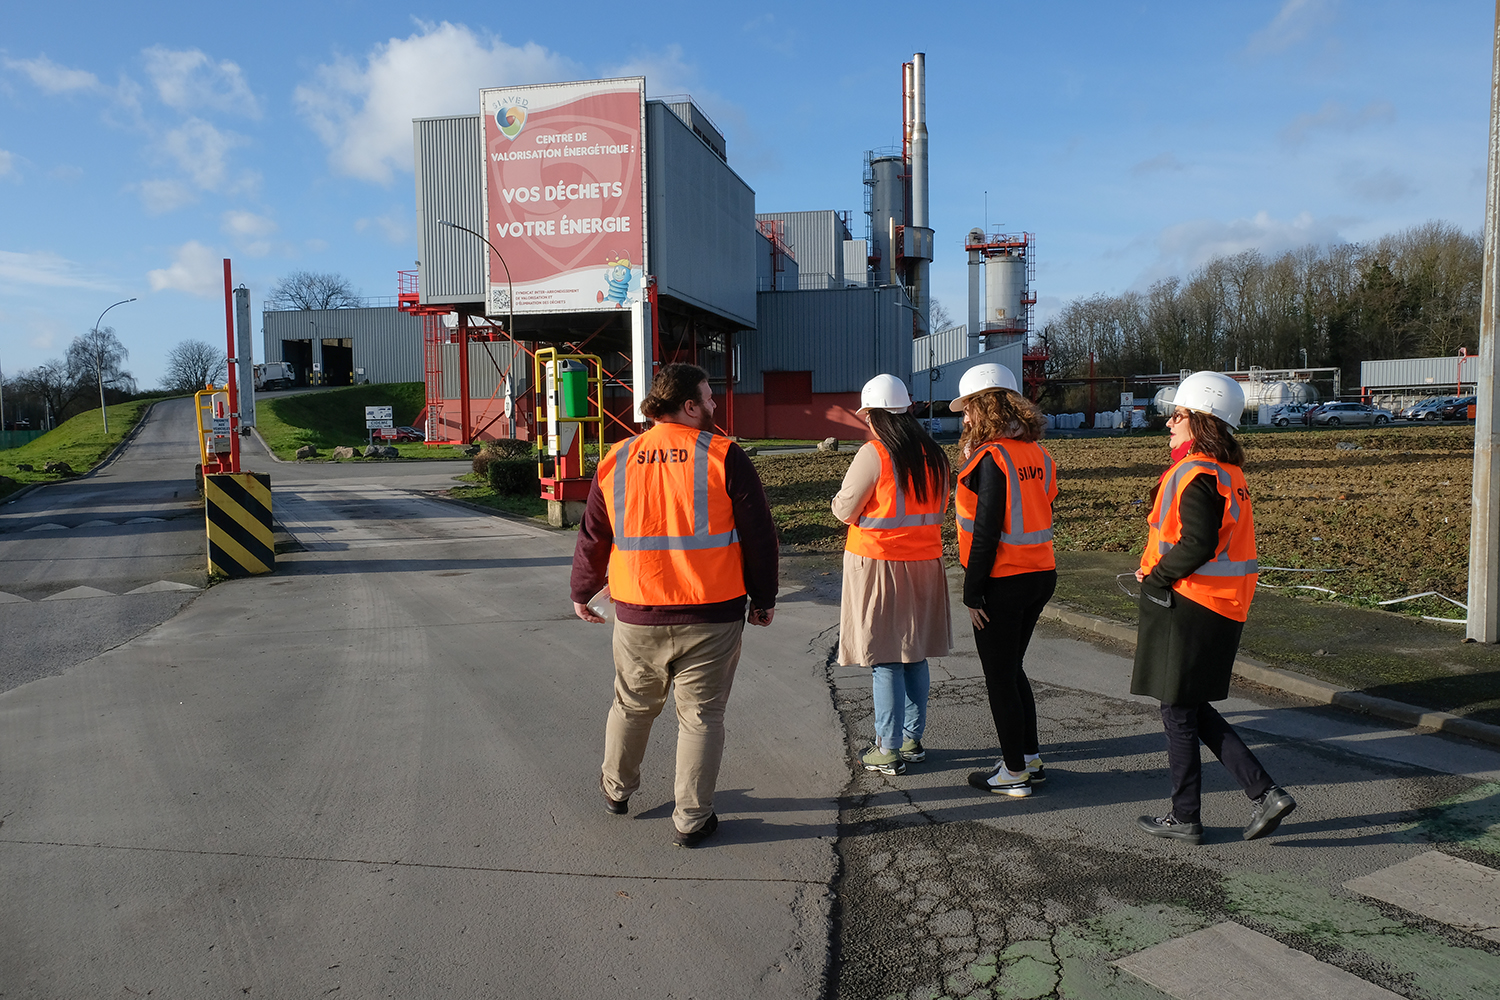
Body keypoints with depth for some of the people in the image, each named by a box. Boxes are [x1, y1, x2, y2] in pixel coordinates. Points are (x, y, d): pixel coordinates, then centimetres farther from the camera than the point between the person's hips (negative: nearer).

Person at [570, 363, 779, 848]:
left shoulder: (617, 460, 3)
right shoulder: (725, 457, -8)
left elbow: (593, 536, 10)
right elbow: (758, 534, -5)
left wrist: (582, 592, 24)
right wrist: (764, 598, 7)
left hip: (637, 615, 4)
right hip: (712, 616, -3)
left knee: (632, 705, 22)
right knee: (700, 716, 8)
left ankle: (616, 789, 42)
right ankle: (691, 820, 17)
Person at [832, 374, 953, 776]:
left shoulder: (873, 454, -15)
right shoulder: (934, 454, 6)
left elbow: (845, 510, -10)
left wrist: (841, 497, 10)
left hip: (877, 564, -7)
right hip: (924, 562, 7)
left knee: (885, 660, 0)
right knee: (915, 655, 15)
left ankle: (889, 750, 7)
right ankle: (913, 739, 25)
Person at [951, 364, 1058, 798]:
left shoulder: (991, 458, -18)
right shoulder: (1037, 453, 7)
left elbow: (986, 532, -19)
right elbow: (1040, 515, 11)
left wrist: (972, 593, -14)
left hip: (1003, 581, -8)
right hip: (1041, 574, 8)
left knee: (999, 677, 5)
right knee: (1012, 669, 21)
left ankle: (1015, 773, 15)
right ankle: (1031, 758, 30)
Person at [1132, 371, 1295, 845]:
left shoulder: (1195, 475, -18)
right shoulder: (1228, 472, 13)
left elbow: (1198, 544, -27)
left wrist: (1155, 577, -13)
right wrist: (1158, 570, 8)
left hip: (1186, 609, -9)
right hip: (1222, 608, 10)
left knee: (1178, 711, 5)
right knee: (1193, 709, 19)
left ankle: (1184, 818, 18)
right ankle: (1265, 792, 16)